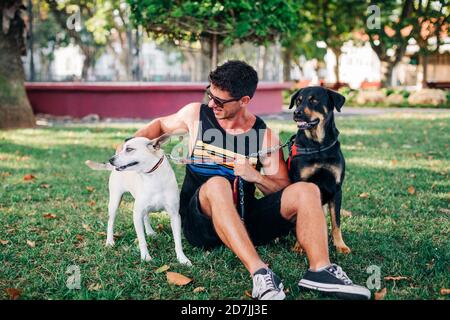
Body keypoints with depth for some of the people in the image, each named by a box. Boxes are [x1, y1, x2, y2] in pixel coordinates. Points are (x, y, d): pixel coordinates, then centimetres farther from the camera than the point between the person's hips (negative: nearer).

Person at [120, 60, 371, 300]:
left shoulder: (266, 137, 1)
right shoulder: (196, 115, 3)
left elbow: (284, 192, 4)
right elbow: (161, 125, 22)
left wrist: (257, 177, -15)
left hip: (244, 218, 2)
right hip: (202, 219, -1)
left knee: (307, 191, -18)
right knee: (217, 184, -37)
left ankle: (320, 269, -33)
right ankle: (259, 273, -48)